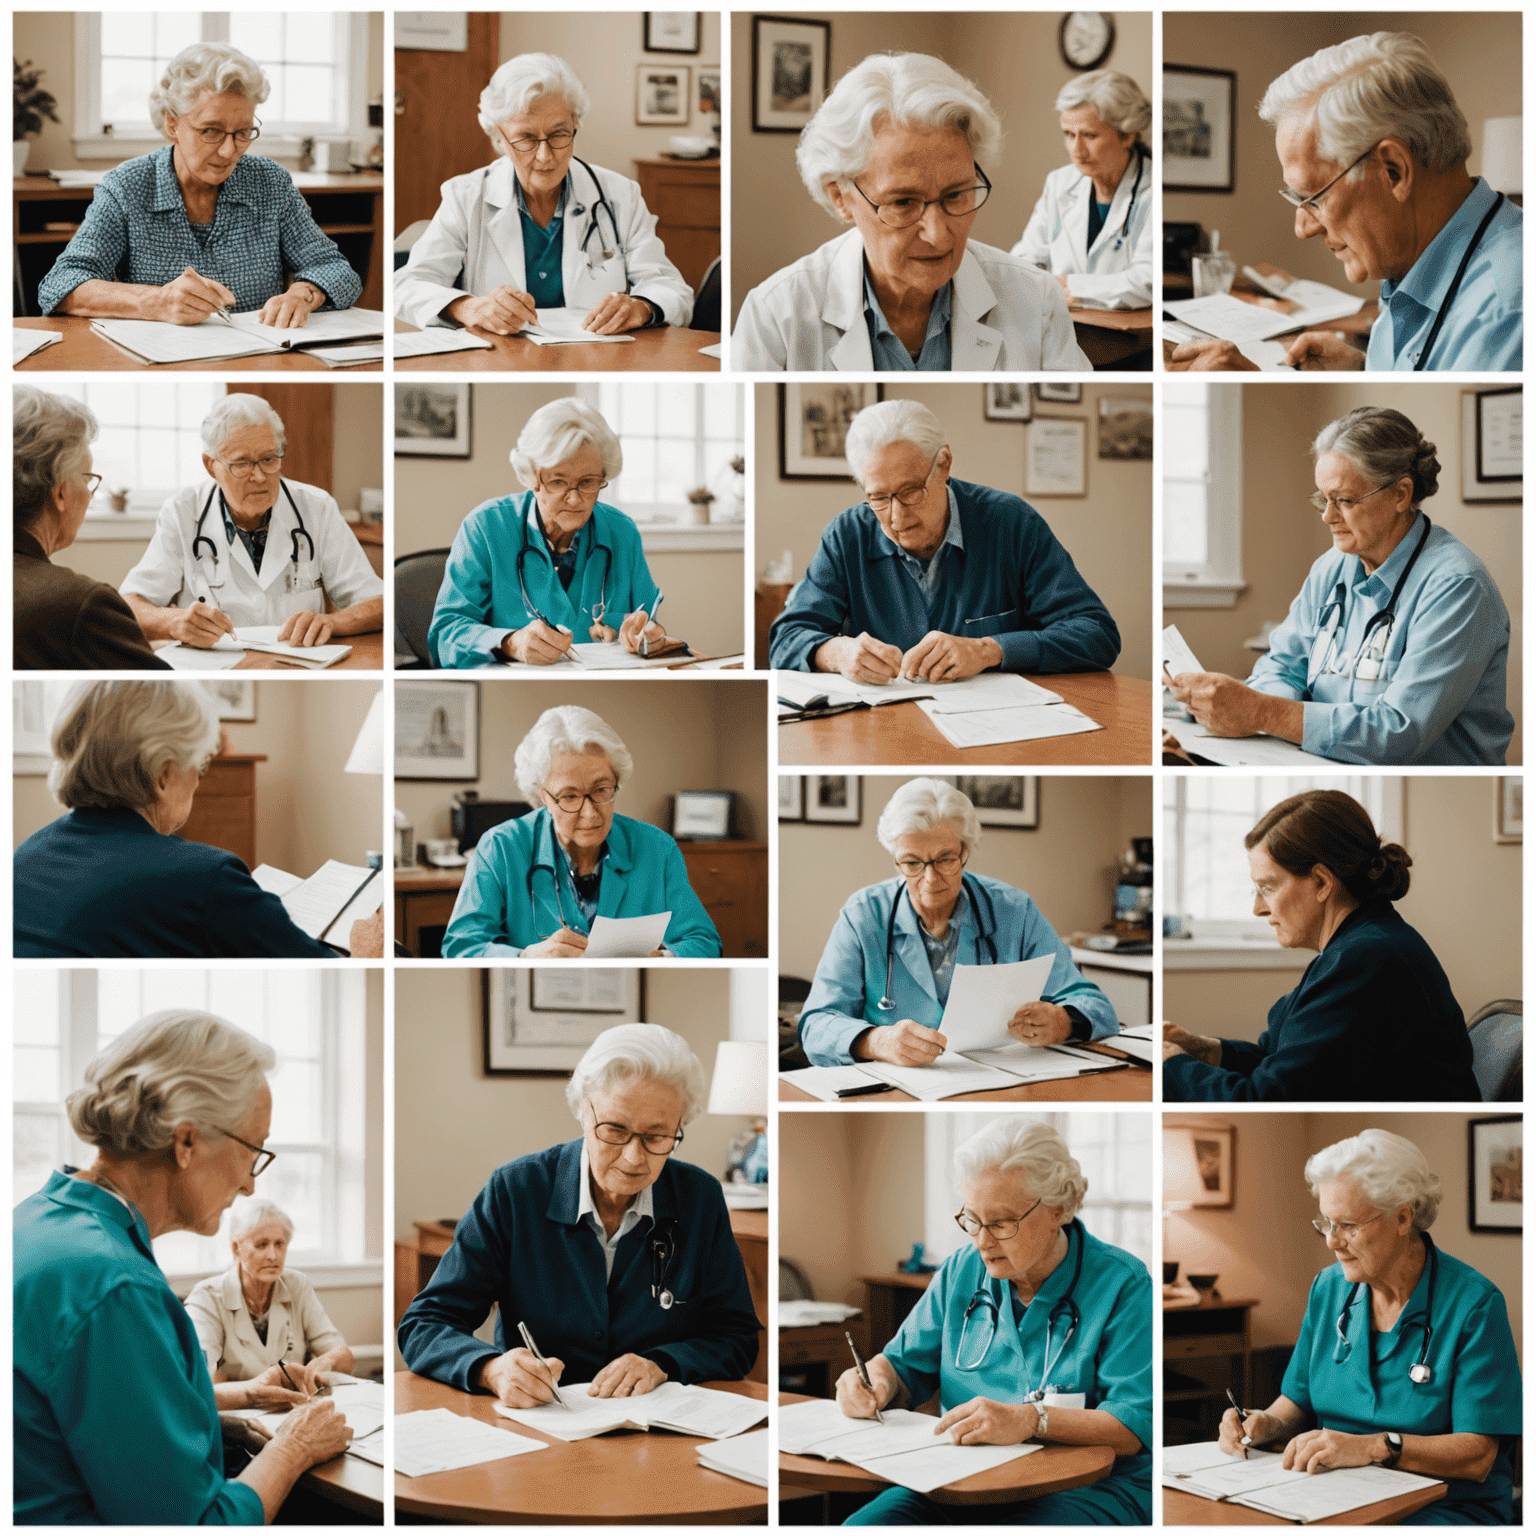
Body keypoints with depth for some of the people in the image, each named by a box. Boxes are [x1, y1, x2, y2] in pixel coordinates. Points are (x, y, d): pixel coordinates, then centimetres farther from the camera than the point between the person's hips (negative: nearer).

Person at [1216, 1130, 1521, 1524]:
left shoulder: (1474, 1304, -10)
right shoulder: (1328, 1289, 10)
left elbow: (1477, 1455, -15)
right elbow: (1298, 1402, 18)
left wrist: (1372, 1447, -26)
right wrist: (1267, 1425, -6)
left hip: (1447, 1508, -5)